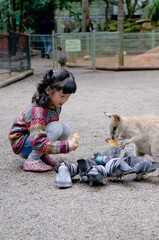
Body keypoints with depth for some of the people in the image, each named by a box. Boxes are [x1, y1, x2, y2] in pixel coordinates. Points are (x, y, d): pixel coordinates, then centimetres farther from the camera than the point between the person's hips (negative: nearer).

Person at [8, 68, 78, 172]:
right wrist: (64, 146, -37)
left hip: (37, 135, 8)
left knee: (66, 128, -12)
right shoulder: (39, 110, -32)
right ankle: (31, 161, -19)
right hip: (20, 142, -8)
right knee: (56, 128, -29)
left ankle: (42, 155, 3)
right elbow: (38, 143, -38)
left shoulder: (55, 103, -6)